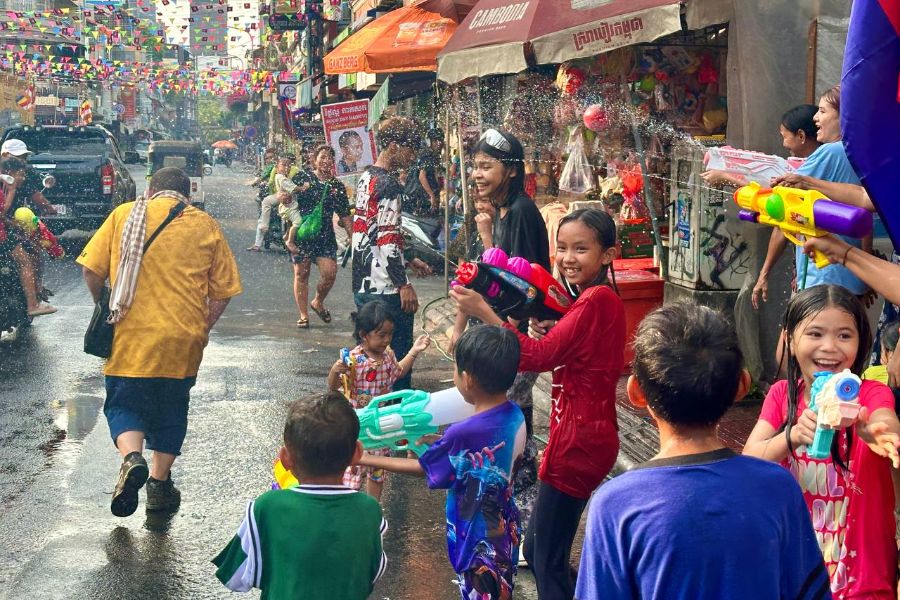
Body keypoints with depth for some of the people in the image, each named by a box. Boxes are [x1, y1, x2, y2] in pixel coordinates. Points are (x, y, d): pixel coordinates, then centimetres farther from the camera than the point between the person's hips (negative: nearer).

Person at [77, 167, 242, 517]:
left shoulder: (124, 215, 5)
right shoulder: (207, 226, 7)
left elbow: (92, 269, 1)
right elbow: (223, 291, 5)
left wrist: (105, 308, 17)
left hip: (131, 334, -1)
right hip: (184, 338, 1)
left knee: (124, 404, 10)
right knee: (171, 408, 18)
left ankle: (131, 458, -17)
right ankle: (160, 482, 20)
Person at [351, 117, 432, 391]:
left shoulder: (365, 178, 13)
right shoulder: (389, 186, -16)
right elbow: (387, 240, -21)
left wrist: (407, 261, 22)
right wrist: (404, 284, -17)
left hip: (363, 283, 10)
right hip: (386, 288, -10)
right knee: (398, 358, -3)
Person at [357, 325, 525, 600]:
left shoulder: (464, 433, -30)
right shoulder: (515, 415, -8)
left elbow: (421, 468, -13)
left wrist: (364, 459, -4)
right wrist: (436, 442, 8)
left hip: (478, 542, -7)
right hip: (503, 530, 7)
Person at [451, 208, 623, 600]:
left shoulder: (595, 301, -19)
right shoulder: (600, 299, 12)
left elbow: (538, 357, -25)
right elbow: (562, 354, 15)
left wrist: (484, 313, -26)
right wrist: (546, 331, -3)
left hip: (578, 439, -10)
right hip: (586, 434, 10)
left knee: (547, 558, -2)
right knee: (535, 548, 20)